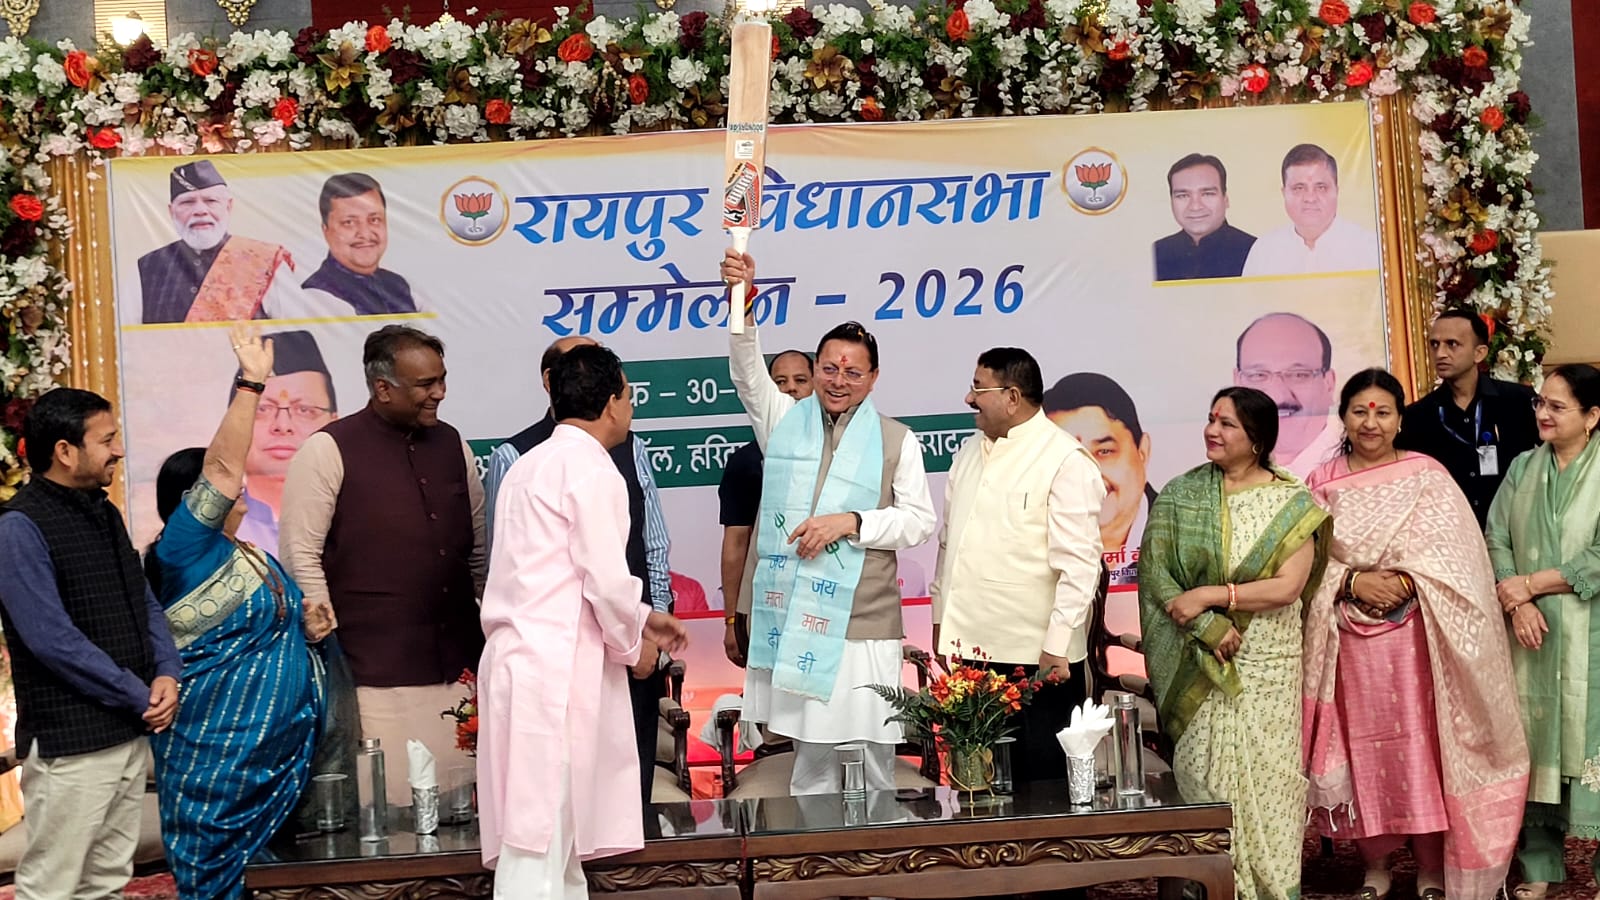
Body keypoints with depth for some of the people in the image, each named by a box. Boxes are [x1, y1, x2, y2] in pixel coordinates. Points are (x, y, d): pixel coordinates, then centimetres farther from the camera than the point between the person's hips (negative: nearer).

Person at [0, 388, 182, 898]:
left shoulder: (104, 514, 13)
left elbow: (145, 603, 16)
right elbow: (52, 639, -20)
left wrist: (167, 673, -3)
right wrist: (140, 697, -15)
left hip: (130, 731, 8)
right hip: (70, 741, -8)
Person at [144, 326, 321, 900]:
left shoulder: (245, 554, 15)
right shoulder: (182, 551, -12)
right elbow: (222, 466, -21)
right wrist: (252, 383, -20)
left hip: (277, 742, 8)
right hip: (216, 750, -8)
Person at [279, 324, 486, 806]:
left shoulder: (451, 444, 13)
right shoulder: (329, 450, -4)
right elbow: (299, 553, -4)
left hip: (458, 668, 5)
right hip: (378, 673, -5)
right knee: (392, 805, -6)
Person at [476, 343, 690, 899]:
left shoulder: (532, 466, 20)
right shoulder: (592, 470, -9)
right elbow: (606, 579, -13)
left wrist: (640, 618, 26)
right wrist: (632, 642, 5)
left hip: (520, 659, 9)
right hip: (555, 668, -9)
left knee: (556, 828, 13)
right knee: (540, 834, -9)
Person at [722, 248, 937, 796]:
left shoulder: (895, 441, 5)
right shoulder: (785, 420, 11)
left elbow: (920, 521, 3)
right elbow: (748, 367, -3)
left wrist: (851, 523, -11)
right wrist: (743, 298, -20)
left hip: (862, 623, -2)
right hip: (792, 619, 2)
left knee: (872, 756, -1)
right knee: (810, 753, 6)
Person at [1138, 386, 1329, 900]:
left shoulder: (1293, 504, 0)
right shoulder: (1179, 497, 3)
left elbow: (1287, 586, -8)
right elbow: (1155, 574, -4)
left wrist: (1210, 595, -15)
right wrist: (1211, 629, -15)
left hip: (1266, 667, 0)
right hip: (1199, 665, 1)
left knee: (1265, 779, 1)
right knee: (1205, 779, -1)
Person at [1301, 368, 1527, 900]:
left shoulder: (1427, 477, 0)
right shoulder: (1322, 484, 5)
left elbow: (1451, 554, -6)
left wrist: (1402, 582, -20)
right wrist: (1352, 581, -16)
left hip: (1413, 634, -2)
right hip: (1349, 637, 2)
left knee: (1421, 743, 0)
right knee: (1363, 748, 6)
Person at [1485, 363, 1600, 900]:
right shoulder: (1523, 468, 9)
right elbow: (1496, 541, 5)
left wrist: (1530, 584, -11)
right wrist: (1517, 604, -11)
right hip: (1533, 632, 4)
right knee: (1535, 740, 8)